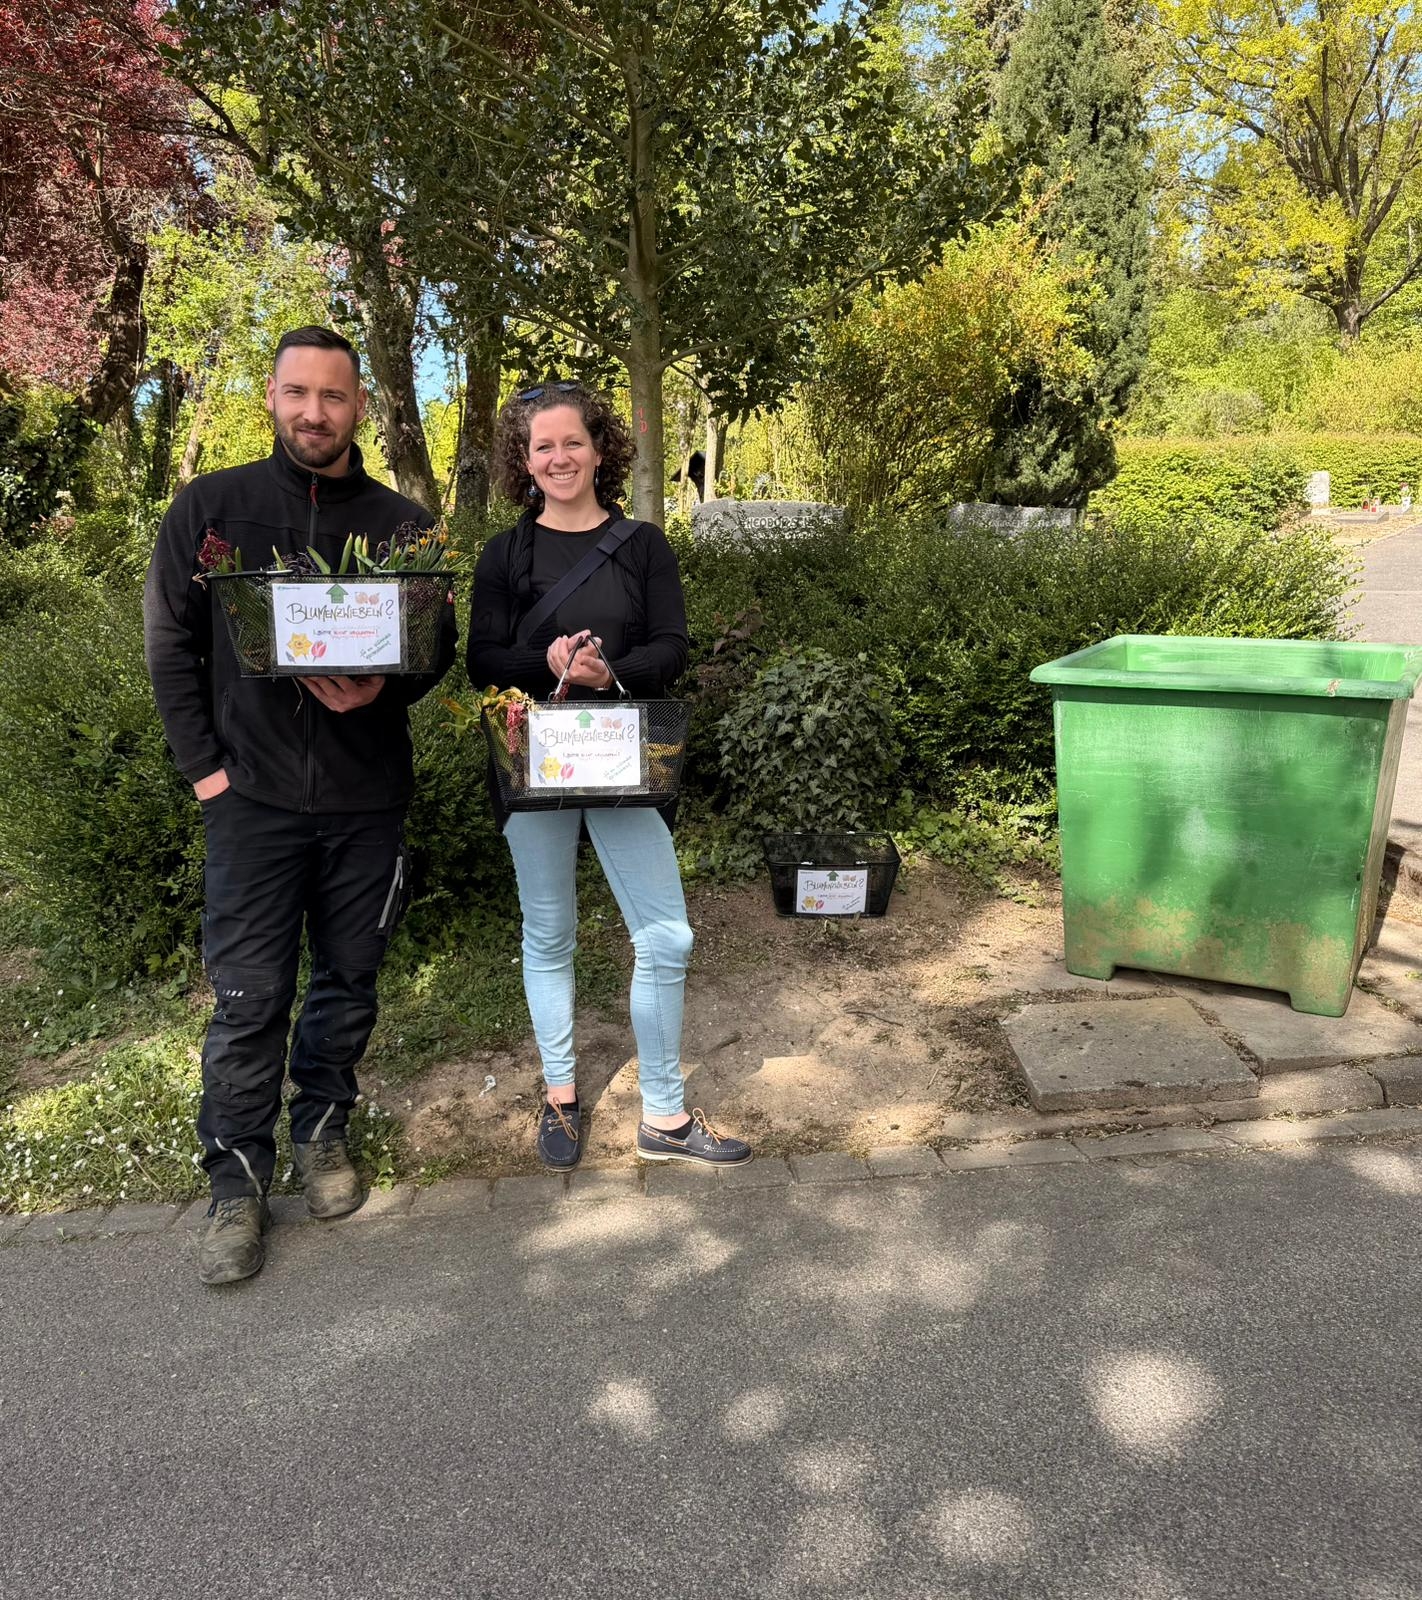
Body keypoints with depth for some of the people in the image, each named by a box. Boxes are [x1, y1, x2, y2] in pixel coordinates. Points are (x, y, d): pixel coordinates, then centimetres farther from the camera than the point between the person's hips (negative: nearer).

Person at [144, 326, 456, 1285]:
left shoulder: (402, 523, 5)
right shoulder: (212, 507, 3)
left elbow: (441, 645, 7)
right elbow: (171, 642, 4)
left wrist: (382, 689, -14)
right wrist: (204, 764, -3)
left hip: (368, 798, 2)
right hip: (253, 795, -1)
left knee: (350, 981, 11)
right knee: (249, 998, 1)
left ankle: (323, 1132, 32)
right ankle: (238, 1182, 16)